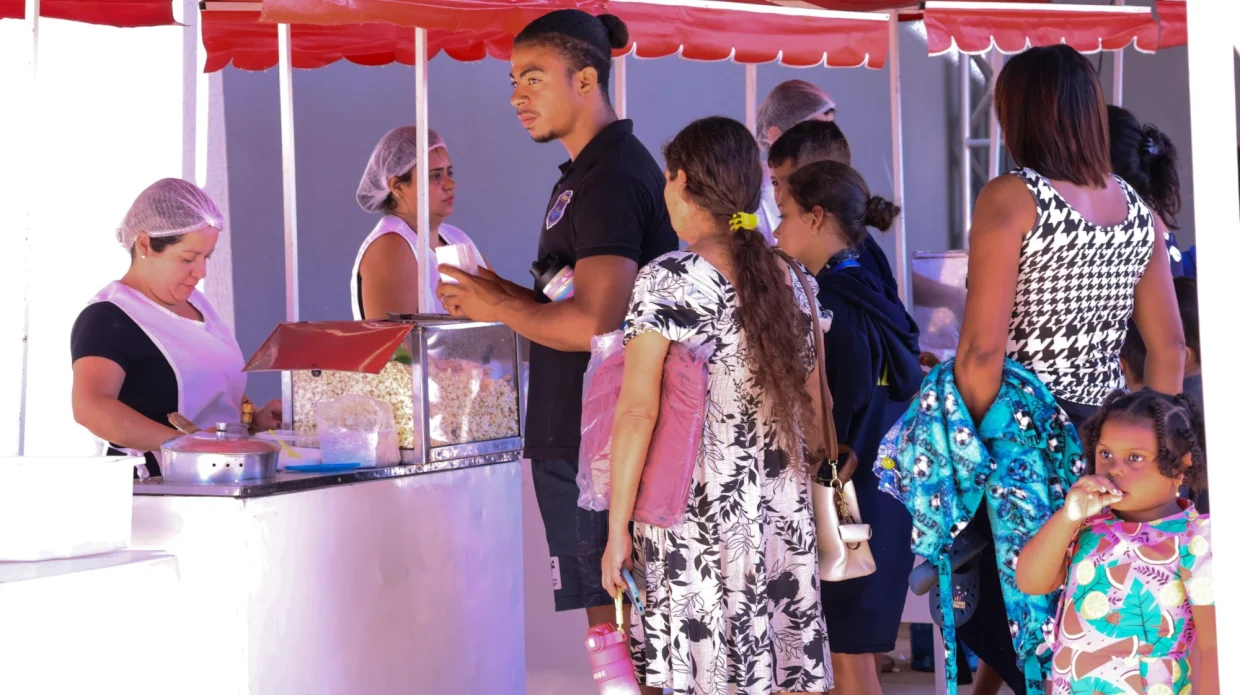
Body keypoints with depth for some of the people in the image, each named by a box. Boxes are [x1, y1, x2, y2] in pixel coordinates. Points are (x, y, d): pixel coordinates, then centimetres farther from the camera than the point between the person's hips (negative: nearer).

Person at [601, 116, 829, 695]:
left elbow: (637, 413, -12)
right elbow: (814, 406, 13)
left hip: (694, 520, -5)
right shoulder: (792, 283, 8)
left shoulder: (666, 282, -8)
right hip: (786, 518, 5)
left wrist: (618, 530, -7)